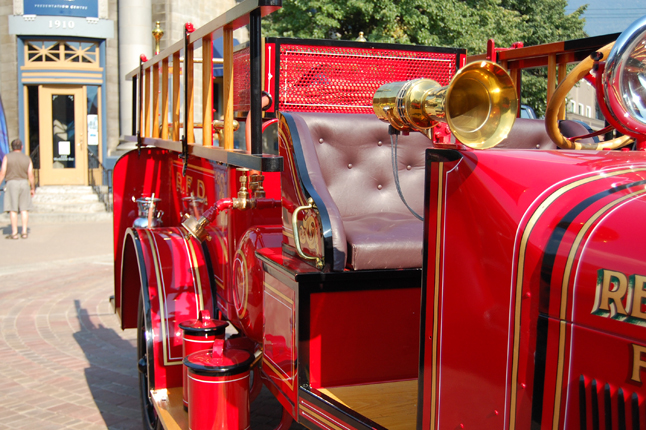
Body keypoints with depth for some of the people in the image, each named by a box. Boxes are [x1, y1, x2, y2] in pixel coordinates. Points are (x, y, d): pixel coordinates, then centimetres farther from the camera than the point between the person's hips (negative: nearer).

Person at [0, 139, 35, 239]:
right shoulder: (27, 159, 3)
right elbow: (31, 175, 1)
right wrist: (33, 188, 10)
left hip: (12, 183, -2)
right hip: (24, 183, 2)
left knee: (13, 209, 0)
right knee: (24, 209, 6)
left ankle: (14, 233, -1)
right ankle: (24, 232, 4)